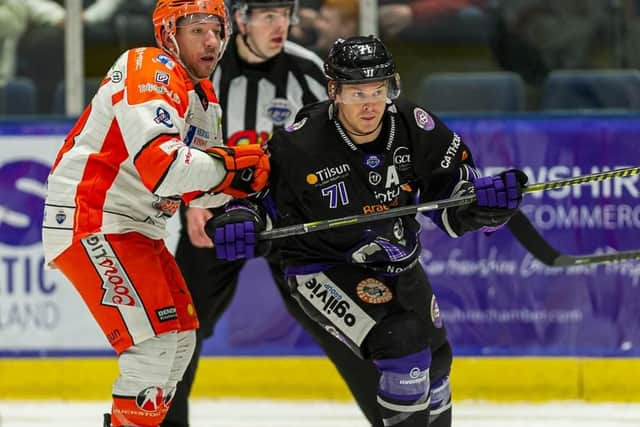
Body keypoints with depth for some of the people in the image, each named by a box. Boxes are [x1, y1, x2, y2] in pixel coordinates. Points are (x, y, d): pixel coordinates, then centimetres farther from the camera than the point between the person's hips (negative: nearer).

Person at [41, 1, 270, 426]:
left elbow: (197, 185, 12)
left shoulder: (204, 98, 14)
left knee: (182, 337, 16)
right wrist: (232, 165, -24)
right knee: (155, 338, -17)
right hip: (89, 220, -11)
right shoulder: (149, 72, -17)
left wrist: (248, 161, -6)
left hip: (135, 227, 11)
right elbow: (160, 165, -31)